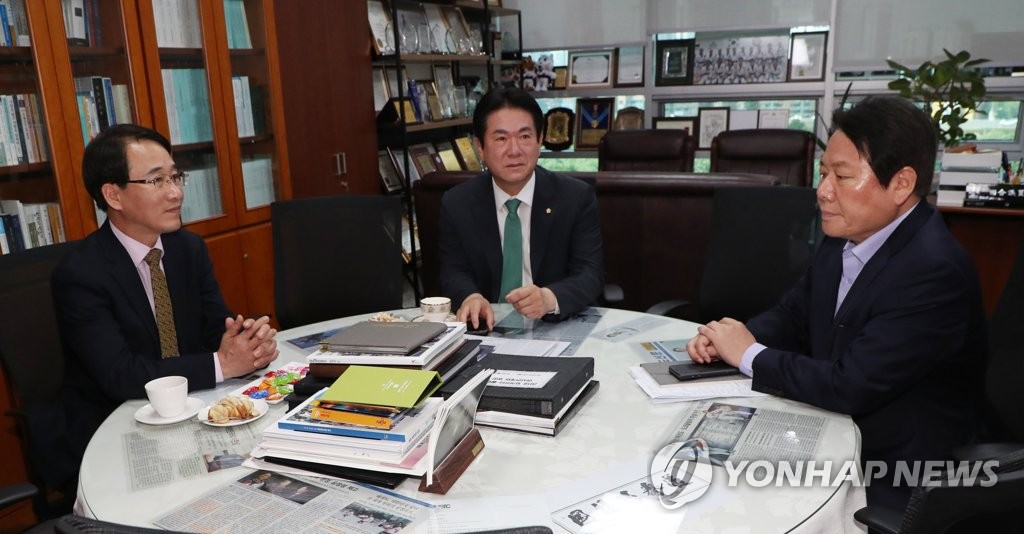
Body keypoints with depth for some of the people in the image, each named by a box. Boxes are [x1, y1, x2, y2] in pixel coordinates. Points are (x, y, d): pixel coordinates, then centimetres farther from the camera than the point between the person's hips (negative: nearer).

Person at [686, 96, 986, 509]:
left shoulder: (933, 272, -25)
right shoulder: (844, 239, -1)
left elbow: (849, 387, -29)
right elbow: (793, 316, 10)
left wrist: (750, 355, -17)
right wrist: (733, 338, -10)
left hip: (889, 482, -6)